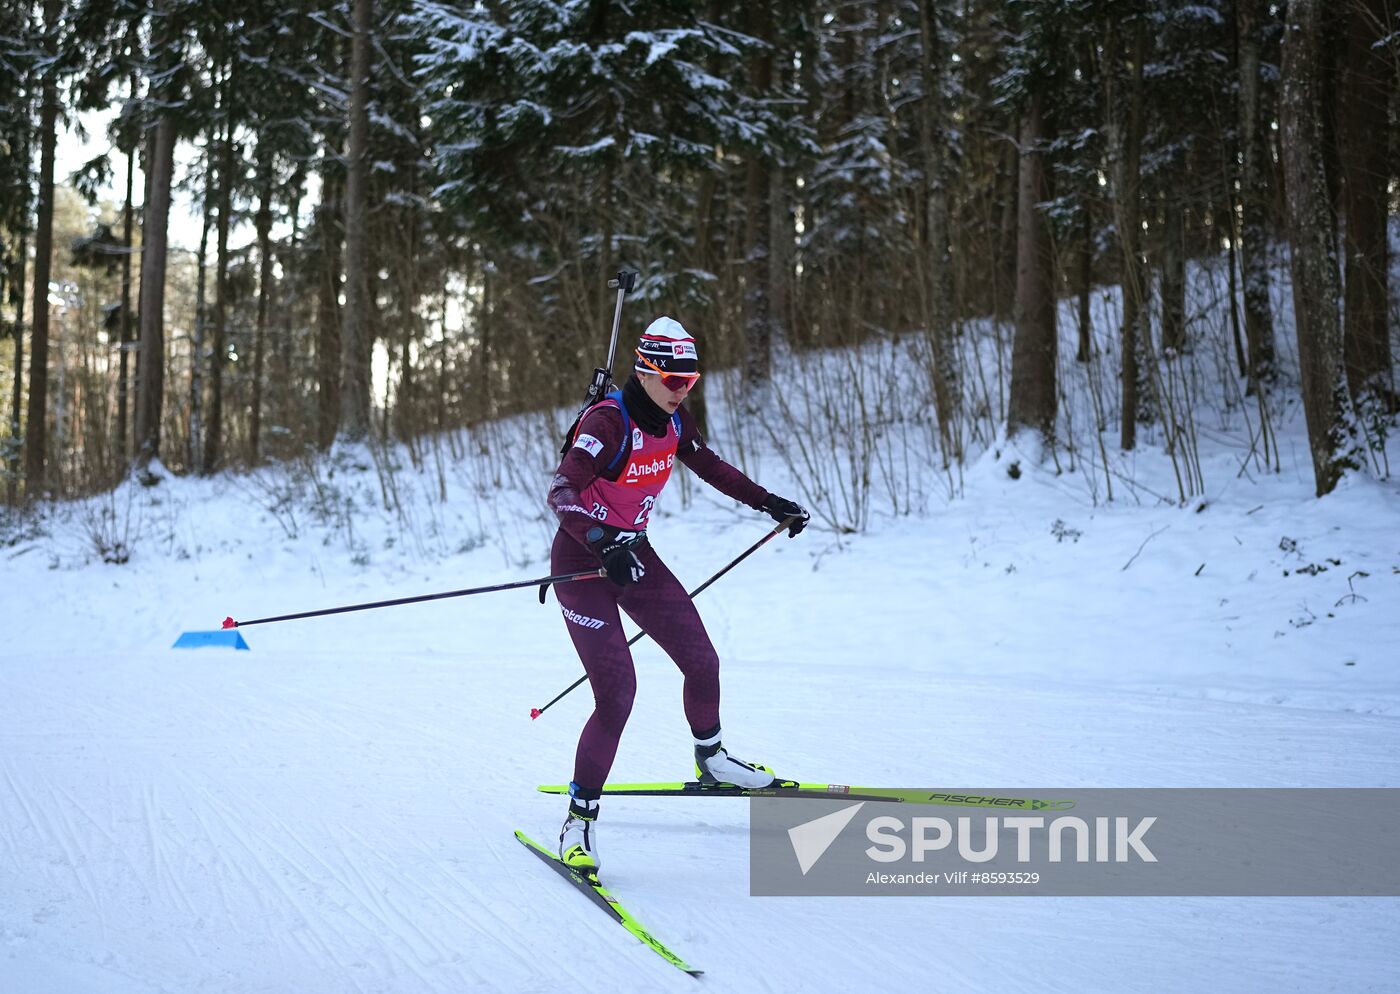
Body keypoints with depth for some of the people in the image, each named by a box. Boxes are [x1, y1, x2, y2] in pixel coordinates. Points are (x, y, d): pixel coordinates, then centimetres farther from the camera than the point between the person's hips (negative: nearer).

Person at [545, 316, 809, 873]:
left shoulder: (674, 420, -1)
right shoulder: (607, 423, -25)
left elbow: (710, 467, 18)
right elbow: (560, 494, -35)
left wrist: (769, 504, 18)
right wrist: (603, 543, -49)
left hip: (632, 555, 7)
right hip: (582, 563, -7)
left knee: (702, 663, 9)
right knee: (617, 692, -17)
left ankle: (710, 760, 36)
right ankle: (580, 819, -4)